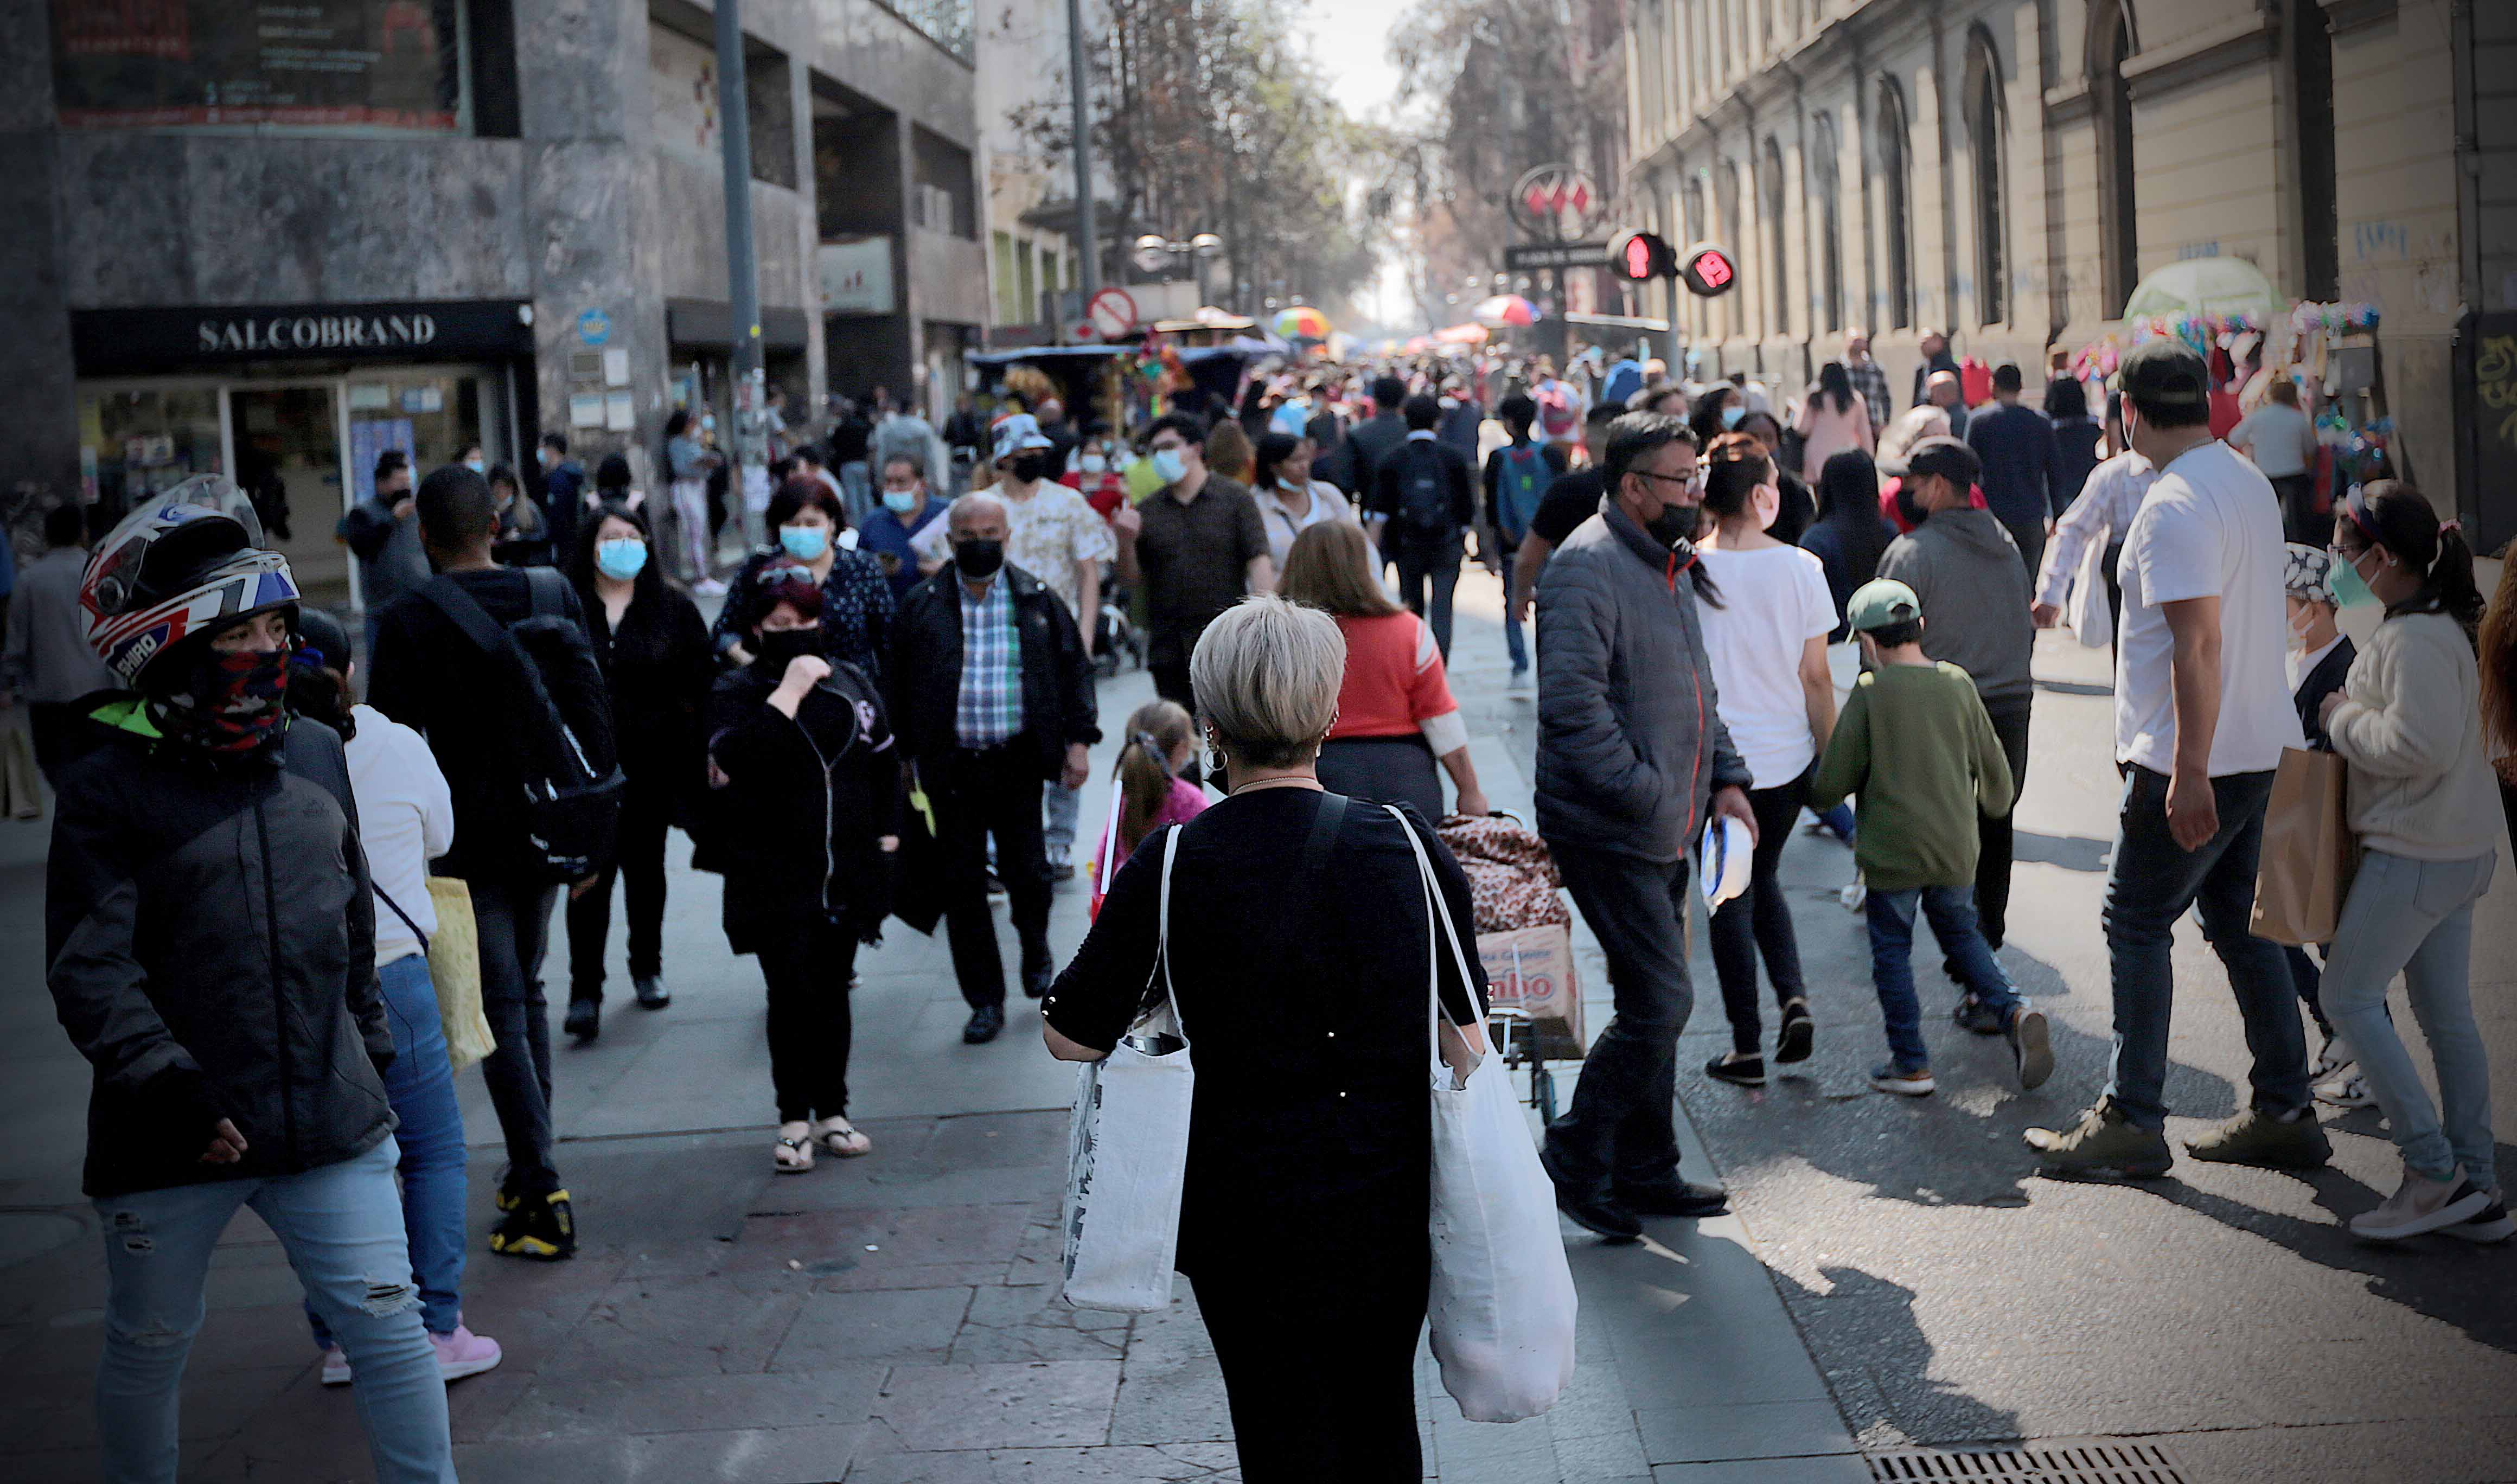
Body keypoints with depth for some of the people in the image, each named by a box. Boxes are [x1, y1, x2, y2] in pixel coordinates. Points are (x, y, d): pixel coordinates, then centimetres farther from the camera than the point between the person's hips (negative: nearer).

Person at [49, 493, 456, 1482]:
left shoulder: (314, 754, 7)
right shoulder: (110, 785, -9)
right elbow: (89, 971, -14)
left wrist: (372, 1056, 21)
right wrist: (170, 1089, -23)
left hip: (329, 1122, 3)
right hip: (171, 1140, -3)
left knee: (390, 1327, 2)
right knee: (148, 1347, 15)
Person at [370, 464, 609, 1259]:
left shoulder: (407, 621, -11)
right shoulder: (555, 593, 2)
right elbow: (595, 707, 6)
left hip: (469, 836, -5)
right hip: (549, 827, 5)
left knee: (499, 1013, -1)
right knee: (526, 992, 19)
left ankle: (544, 1194, -5)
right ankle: (532, 1173, 26)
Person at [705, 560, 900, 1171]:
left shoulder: (852, 683, 10)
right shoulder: (738, 692, -4)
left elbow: (885, 762, 18)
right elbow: (735, 758, -24)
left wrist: (887, 829, 11)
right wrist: (789, 693, -21)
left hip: (847, 869, 4)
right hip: (776, 876, -4)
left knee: (833, 989, 11)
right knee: (791, 991, -8)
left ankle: (832, 1110, 20)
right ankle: (794, 1119, 2)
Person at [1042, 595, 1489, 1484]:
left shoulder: (1172, 867, -13)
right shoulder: (1405, 844, -7)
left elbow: (1070, 1037, -4)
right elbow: (1469, 1036, 0)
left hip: (1245, 1210, -2)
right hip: (1390, 1197, 2)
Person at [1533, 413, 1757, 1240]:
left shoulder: (1674, 567, 15)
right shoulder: (1587, 567, -17)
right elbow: (1573, 702, -26)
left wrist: (1724, 777, 13)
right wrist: (1646, 793, -24)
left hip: (1665, 830, 10)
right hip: (1608, 831, -10)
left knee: (1654, 1002, 15)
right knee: (1660, 1003, -10)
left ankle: (1644, 1172, 26)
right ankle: (1574, 1164, 4)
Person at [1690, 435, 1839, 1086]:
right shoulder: (1799, 568, -7)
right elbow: (1815, 677, -2)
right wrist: (1830, 757, 8)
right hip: (1785, 756, 2)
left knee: (1731, 894, 9)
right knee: (1764, 879, 23)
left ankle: (1747, 1045, 11)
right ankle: (1794, 997, 5)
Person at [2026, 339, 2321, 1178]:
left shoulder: (2175, 507, -19)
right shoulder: (2249, 482, 11)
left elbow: (2199, 645, -25)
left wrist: (2189, 774, -24)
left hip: (2194, 763, -9)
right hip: (2259, 749, 9)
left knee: (2135, 924, 0)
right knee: (2239, 924, 15)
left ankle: (2132, 1122, 5)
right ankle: (2284, 1115, 18)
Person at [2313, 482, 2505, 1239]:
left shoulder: (2415, 640, -20)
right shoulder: (2437, 625, 12)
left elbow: (2417, 746, -27)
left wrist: (2343, 719, -13)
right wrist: (2353, 714, 6)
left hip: (2415, 856, -10)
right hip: (2459, 850, 10)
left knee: (2348, 994, -2)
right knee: (2447, 1013, 12)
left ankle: (2433, 1169, -2)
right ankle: (2477, 1188, 16)